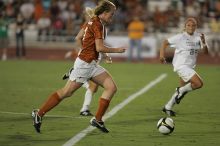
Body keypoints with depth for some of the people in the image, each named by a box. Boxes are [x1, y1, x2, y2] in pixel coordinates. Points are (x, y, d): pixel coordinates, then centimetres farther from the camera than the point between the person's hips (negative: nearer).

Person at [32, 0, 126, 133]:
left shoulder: (92, 22, 12)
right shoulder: (98, 24, -16)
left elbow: (78, 38, 20)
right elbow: (99, 48, -21)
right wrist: (117, 50, -9)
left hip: (92, 64, 10)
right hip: (84, 64, -10)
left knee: (112, 87, 0)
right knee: (66, 92, -4)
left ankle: (98, 119, 3)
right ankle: (39, 114, 6)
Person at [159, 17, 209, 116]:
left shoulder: (198, 37, 6)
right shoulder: (180, 37, -9)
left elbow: (205, 52, 2)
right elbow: (166, 42, -2)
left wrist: (203, 42, -16)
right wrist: (162, 55, -13)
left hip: (190, 67, 7)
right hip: (181, 66, -7)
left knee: (183, 89, 11)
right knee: (199, 83, -20)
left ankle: (168, 107, 25)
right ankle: (181, 90, 4)